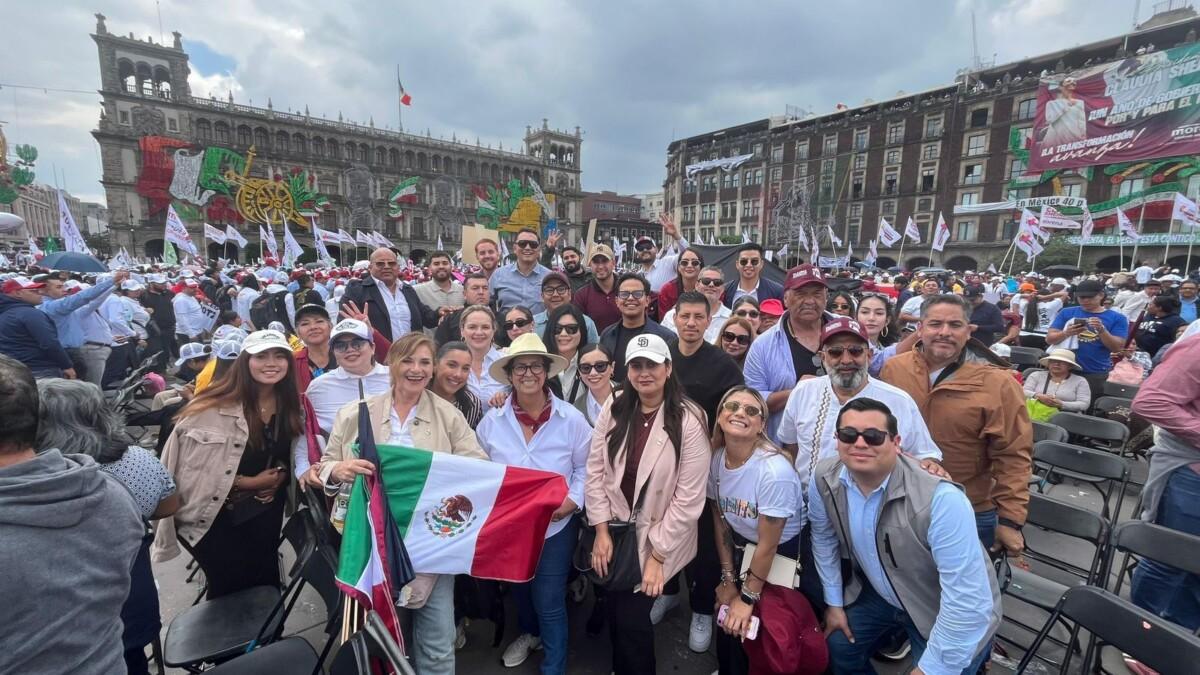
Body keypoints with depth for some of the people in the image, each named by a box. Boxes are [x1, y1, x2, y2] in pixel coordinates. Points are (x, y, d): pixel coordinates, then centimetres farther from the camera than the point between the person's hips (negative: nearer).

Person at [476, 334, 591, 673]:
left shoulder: (571, 419, -12)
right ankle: (529, 632, 58)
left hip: (555, 526, -3)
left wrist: (573, 500, -17)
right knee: (519, 589, 27)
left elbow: (585, 468, -4)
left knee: (549, 602, 5)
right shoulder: (492, 421, -7)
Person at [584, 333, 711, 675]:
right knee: (615, 615, 17)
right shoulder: (614, 410, -5)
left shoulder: (689, 420, -17)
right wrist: (601, 530, -4)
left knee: (633, 619, 0)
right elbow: (595, 471, -2)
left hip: (657, 537, -4)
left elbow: (689, 497, -15)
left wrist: (657, 554, -13)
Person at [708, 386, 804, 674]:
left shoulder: (774, 470, -32)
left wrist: (748, 598, -10)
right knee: (727, 625, 13)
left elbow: (768, 545, -21)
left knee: (746, 628, 5)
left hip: (783, 553, -4)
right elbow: (720, 520, -1)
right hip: (740, 548, 5)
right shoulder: (716, 458, -14)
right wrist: (728, 578, 4)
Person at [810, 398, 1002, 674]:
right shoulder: (824, 478, -20)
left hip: (945, 613, -4)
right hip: (878, 593, 4)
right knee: (838, 649, 13)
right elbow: (824, 537, 0)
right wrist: (834, 602, 6)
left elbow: (968, 601, -32)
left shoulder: (941, 499, -37)